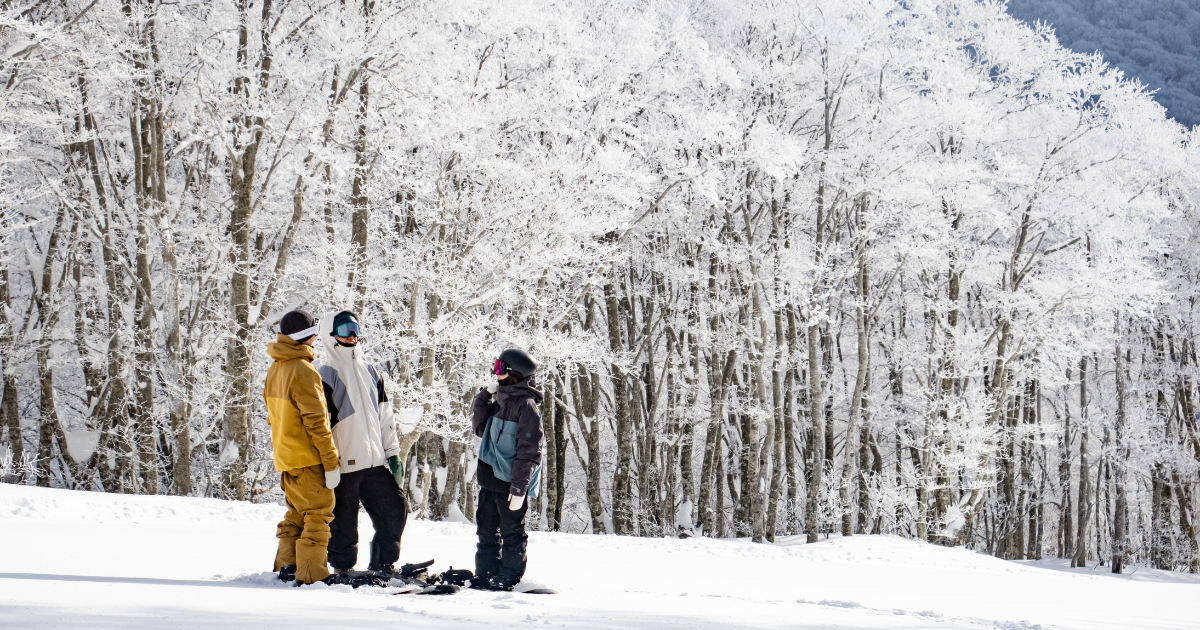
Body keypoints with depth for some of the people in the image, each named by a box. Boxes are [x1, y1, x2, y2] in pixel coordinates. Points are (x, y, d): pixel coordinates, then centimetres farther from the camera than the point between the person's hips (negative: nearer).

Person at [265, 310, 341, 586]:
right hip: (307, 458, -9)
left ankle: (287, 566, 20)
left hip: (284, 457, 9)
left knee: (296, 512, 18)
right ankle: (311, 572, -3)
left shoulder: (274, 370, 11)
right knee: (319, 513, -2)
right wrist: (331, 461, -16)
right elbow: (316, 421, -19)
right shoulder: (303, 372, -17)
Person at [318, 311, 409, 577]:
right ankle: (343, 569, 14)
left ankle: (383, 565, 17)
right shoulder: (327, 375, -4)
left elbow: (385, 417, 20)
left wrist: (392, 453, 15)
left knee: (395, 509, 5)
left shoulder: (370, 373, 16)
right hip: (344, 464, -6)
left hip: (375, 462, 6)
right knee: (343, 520, 0)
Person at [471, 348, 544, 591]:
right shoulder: (500, 400, 12)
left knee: (511, 531, 3)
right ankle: (485, 573, 24)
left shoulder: (526, 405, -15)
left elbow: (529, 451, -18)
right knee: (487, 530, 14)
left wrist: (519, 488, -21)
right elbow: (479, 427, 20)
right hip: (490, 479, 8)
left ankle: (509, 576, 13)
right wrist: (484, 397, 6)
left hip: (511, 482, -8)